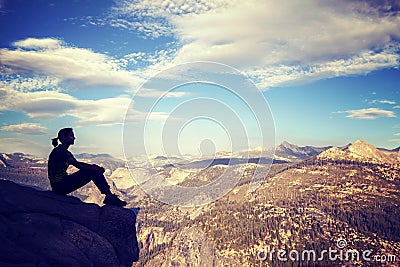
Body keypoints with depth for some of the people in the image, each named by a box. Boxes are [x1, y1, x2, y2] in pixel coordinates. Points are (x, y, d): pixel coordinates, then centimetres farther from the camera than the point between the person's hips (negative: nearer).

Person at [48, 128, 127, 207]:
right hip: (59, 186, -9)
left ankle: (109, 196, -7)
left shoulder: (65, 152, 16)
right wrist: (95, 168, -16)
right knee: (93, 171, -16)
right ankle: (109, 196, -14)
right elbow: (77, 165, -21)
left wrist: (92, 166, -3)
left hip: (63, 184, 9)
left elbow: (77, 163, 14)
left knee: (95, 170, -1)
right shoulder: (59, 151, -16)